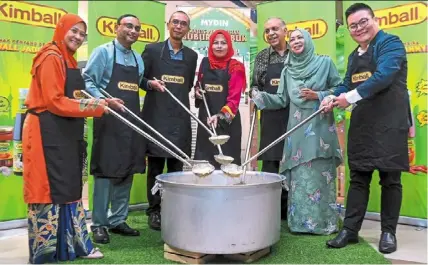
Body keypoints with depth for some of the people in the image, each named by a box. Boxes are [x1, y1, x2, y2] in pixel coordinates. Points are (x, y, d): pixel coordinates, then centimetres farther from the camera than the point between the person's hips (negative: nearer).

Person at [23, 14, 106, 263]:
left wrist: (100, 101, 9)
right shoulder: (51, 58, -11)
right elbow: (55, 102, -17)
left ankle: (74, 244, 22)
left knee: (70, 188, 12)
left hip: (66, 134, 10)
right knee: (49, 190, -4)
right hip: (48, 133, -10)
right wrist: (94, 107, -16)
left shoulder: (69, 60, 19)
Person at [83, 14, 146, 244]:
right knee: (105, 171, -3)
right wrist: (105, 101, -20)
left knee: (127, 172, 9)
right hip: (109, 120, -6)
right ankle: (99, 224, 8)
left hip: (131, 121, 7)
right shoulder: (103, 51, -2)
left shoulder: (138, 58, 17)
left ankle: (117, 220, 20)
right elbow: (87, 81, -9)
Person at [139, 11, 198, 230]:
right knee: (155, 167, 4)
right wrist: (151, 83, -14)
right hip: (156, 117, -2)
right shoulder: (152, 50, 4)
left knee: (177, 167, 6)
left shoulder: (191, 56, 13)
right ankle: (154, 211, 14)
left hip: (180, 118, 3)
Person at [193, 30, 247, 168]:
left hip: (227, 121, -4)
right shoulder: (205, 63, 8)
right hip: (205, 118, 4)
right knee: (204, 158, 8)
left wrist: (221, 115, -28)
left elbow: (234, 98, -14)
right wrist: (197, 91, -1)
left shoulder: (235, 67, -6)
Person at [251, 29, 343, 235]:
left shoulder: (325, 62, 5)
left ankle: (323, 222, 9)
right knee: (299, 177, 3)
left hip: (320, 127, -3)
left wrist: (318, 95, -11)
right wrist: (259, 96, -5)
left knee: (320, 175, -2)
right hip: (298, 129, 3)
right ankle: (300, 222, 12)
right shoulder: (288, 70, 13)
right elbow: (282, 100, 8)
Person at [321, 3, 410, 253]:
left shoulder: (390, 43, -6)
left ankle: (388, 232, 15)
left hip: (390, 123, -7)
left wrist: (350, 97, -21)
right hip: (362, 124, 7)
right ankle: (350, 230, 15)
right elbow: (347, 84, 18)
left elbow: (384, 76, -21)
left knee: (390, 179, 3)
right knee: (358, 178, 8)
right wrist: (333, 97, -2)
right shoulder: (354, 56, 18)